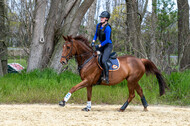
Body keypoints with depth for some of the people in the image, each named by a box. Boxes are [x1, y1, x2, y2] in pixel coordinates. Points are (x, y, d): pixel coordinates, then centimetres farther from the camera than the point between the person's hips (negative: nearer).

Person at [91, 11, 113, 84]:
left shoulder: (107, 28, -22)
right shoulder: (98, 25, 2)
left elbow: (107, 40, -22)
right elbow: (96, 34, 18)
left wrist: (99, 46, -18)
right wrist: (93, 42, 3)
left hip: (108, 46, -9)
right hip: (101, 46, 9)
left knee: (103, 61, -23)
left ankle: (106, 78, -18)